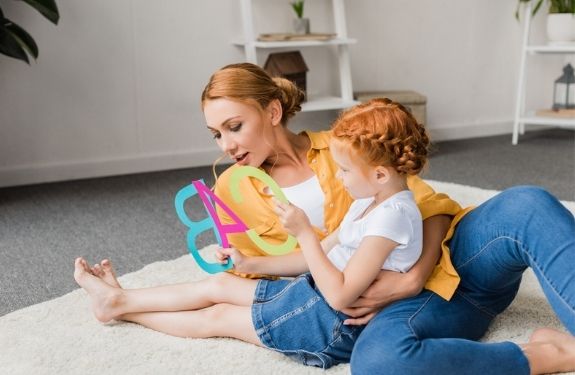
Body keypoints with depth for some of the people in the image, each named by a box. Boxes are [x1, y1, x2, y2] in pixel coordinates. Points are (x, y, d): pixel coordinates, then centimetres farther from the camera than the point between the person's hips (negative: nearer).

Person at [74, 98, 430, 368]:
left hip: (333, 325, -9)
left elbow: (340, 295, -28)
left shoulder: (392, 216, -26)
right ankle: (120, 298, 23)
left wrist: (304, 233, -28)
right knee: (220, 285, 10)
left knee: (216, 318, 2)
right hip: (314, 291, 9)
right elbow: (327, 250, 12)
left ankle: (123, 310, 20)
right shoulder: (370, 201, 5)